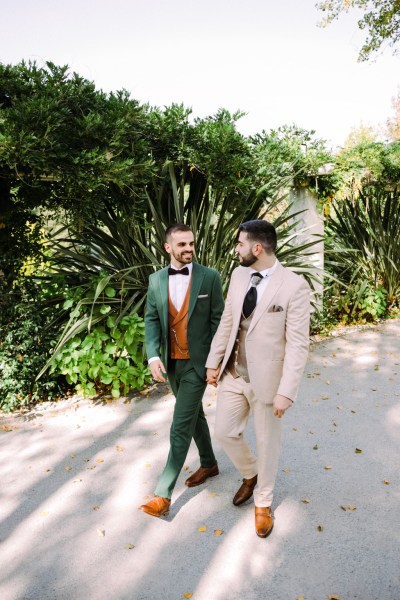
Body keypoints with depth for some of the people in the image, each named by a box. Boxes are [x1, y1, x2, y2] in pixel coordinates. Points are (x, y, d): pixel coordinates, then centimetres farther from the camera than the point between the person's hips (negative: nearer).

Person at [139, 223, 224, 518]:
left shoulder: (210, 277, -9)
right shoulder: (156, 280, 1)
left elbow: (218, 320, -7)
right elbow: (152, 319, 2)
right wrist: (154, 356, -11)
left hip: (197, 362, -5)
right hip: (171, 363, 5)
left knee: (181, 426, -5)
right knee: (194, 414, 21)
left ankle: (163, 495, 4)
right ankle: (209, 464, 43)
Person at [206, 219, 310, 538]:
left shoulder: (294, 286, -18)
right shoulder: (239, 275, 1)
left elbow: (298, 344, -17)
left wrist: (286, 392, -19)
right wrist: (213, 361, 10)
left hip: (266, 379, -5)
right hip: (233, 374, 6)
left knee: (267, 443, 13)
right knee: (225, 432, 15)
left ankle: (263, 502, 39)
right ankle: (250, 475, 46)